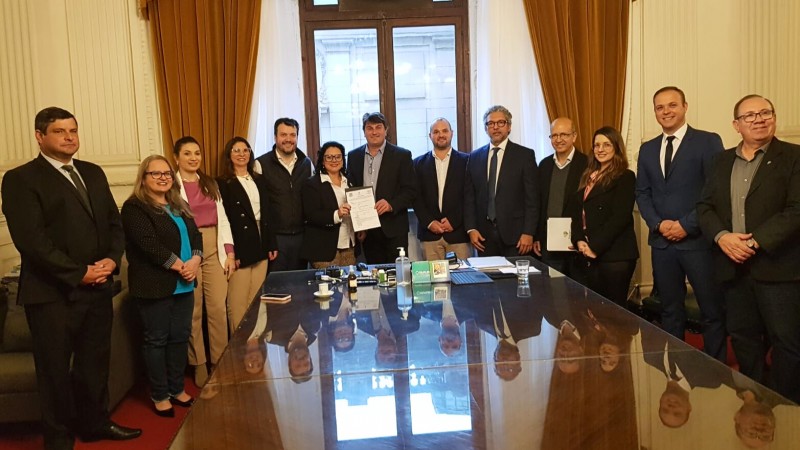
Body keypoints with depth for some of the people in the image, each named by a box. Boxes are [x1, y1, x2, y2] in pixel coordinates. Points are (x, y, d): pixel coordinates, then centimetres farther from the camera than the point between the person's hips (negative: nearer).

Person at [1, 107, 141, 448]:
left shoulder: (93, 173, 13)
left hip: (98, 288, 6)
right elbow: (31, 240, -16)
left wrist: (112, 259, -6)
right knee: (55, 370, 8)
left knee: (95, 362, 16)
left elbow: (114, 222, 12)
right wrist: (79, 274, -16)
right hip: (53, 293, -5)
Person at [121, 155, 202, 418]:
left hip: (183, 285, 7)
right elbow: (148, 243, -18)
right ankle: (159, 395, 16)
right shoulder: (134, 207, -7)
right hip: (155, 285, -7)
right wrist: (179, 265, -16)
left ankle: (177, 388, 26)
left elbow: (195, 235, 10)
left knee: (180, 336, 12)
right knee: (157, 339, 4)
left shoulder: (179, 206, 16)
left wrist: (194, 261, -9)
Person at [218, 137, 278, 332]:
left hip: (260, 247, 5)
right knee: (238, 304, 0)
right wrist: (230, 253, -14)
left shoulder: (260, 180, 13)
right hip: (240, 249, -5)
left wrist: (272, 244, 10)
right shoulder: (223, 183, -4)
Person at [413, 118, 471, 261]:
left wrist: (454, 221, -7)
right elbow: (416, 197, 6)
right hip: (429, 232, 1)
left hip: (458, 232, -1)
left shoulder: (466, 161, 5)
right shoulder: (419, 163, 10)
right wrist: (429, 222, -6)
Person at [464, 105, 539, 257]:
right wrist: (471, 229, 1)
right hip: (484, 235, 3)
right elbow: (469, 197, 11)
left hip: (514, 233, -2)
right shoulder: (475, 157, 10)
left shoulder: (525, 155, 1)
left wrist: (528, 233, -9)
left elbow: (532, 198, -3)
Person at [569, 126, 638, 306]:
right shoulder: (588, 176, 18)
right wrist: (579, 241, -6)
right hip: (585, 255, 6)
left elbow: (620, 217, -13)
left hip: (614, 256, -6)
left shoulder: (625, 177, -3)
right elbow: (575, 211, 10)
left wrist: (595, 247, -16)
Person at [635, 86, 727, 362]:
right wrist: (658, 224, -5)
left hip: (698, 240, -4)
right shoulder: (647, 149, 13)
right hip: (662, 241, 4)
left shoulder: (708, 142, -3)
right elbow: (642, 193, 11)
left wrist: (687, 224, -14)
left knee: (713, 311, 4)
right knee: (670, 310, 13)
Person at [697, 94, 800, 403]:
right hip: (733, 266, 5)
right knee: (742, 338, 13)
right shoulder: (723, 160, 13)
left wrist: (755, 242, -19)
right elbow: (705, 205, 8)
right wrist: (722, 236, -10)